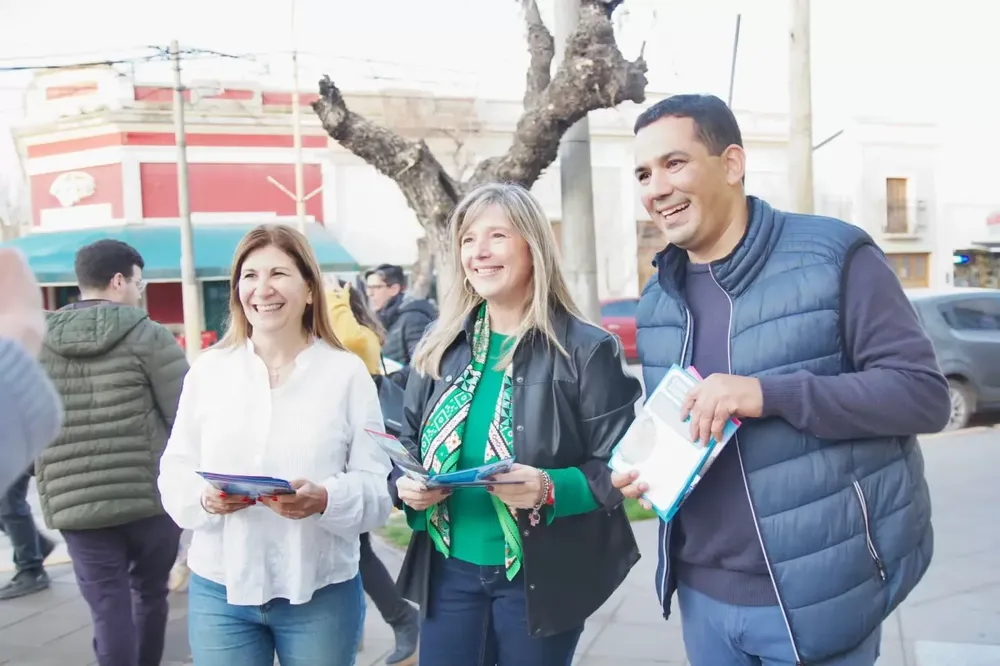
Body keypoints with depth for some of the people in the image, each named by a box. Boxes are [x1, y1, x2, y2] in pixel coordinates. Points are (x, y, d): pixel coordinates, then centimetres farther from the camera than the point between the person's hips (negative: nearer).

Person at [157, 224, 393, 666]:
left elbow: (377, 486, -6)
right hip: (220, 590, 2)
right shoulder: (207, 370, 4)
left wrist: (325, 499, -24)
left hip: (321, 593, -1)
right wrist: (205, 497, -16)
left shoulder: (346, 372, -3)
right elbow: (174, 473, 4)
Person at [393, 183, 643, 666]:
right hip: (449, 571, 4)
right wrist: (407, 484, -8)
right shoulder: (439, 345, 4)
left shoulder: (587, 350, -11)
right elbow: (408, 444, 13)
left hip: (542, 577, -3)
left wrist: (551, 488, -27)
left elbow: (619, 467, -11)